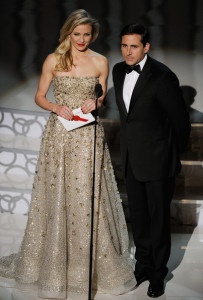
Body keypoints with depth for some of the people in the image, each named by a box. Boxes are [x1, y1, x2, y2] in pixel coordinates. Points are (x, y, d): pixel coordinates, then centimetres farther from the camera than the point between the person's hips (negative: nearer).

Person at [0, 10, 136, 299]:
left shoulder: (100, 62, 4)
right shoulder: (53, 60, 2)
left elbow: (105, 98, 13)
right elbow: (40, 97, 6)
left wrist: (96, 103, -9)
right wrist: (56, 108, -13)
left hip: (88, 136, 0)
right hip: (59, 134, 0)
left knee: (88, 197, 1)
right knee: (56, 195, 5)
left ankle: (93, 262, 16)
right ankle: (52, 261, 21)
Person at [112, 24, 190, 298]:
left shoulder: (162, 76, -19)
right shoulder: (119, 71, 3)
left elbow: (180, 120, -10)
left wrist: (174, 154, 2)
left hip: (156, 160, -6)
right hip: (131, 159, 6)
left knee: (159, 216, 7)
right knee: (138, 214, 17)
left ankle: (158, 272, 24)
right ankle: (143, 264, 35)